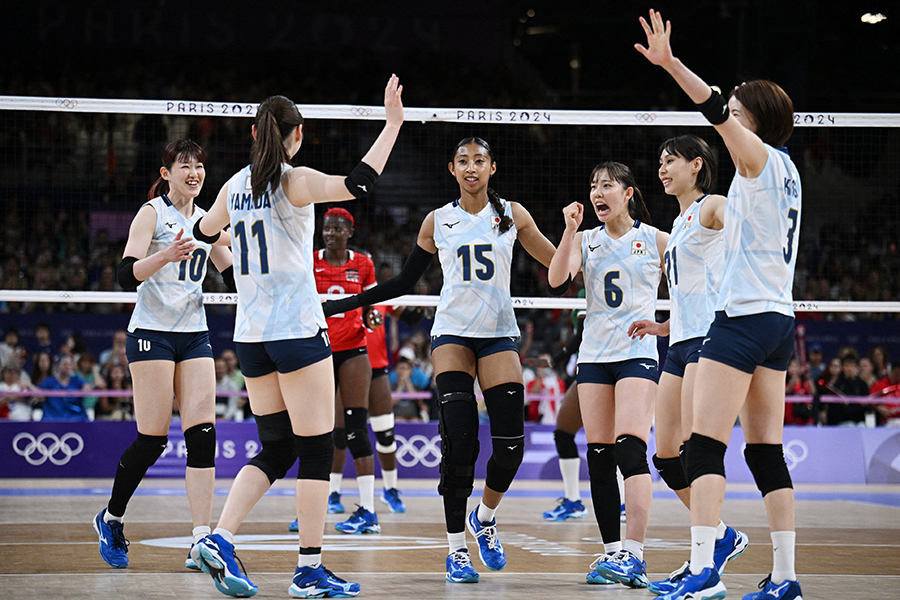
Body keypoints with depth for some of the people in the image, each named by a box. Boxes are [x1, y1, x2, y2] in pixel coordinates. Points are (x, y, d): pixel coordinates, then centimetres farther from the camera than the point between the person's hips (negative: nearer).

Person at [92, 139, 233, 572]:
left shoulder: (206, 220, 14)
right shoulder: (152, 213, -4)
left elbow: (235, 276, 21)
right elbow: (126, 275, -14)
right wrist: (166, 255, -32)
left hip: (194, 335, 6)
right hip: (153, 333, -5)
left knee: (202, 434, -8)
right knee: (153, 439, -6)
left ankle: (203, 541, -12)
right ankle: (111, 519, 18)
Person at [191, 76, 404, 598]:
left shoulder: (235, 186, 9)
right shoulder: (295, 181, -9)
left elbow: (205, 230, 28)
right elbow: (358, 184, -24)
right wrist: (392, 126, -18)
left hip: (251, 334, 7)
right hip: (297, 330, -7)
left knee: (276, 449, 13)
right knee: (317, 450, 0)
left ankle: (219, 540, -2)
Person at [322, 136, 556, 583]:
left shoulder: (512, 215, 7)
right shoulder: (437, 222, 8)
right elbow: (403, 283, 14)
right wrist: (341, 305, 11)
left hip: (499, 335, 1)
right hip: (452, 332, -1)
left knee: (510, 443, -10)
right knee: (458, 440, -14)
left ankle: (484, 517, 20)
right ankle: (456, 549, -6)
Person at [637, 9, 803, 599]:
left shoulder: (760, 157, -6)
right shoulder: (785, 169, 17)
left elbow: (717, 111, -22)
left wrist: (672, 63, -30)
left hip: (744, 317, -9)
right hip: (780, 319, 9)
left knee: (705, 445, -12)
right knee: (767, 452, 8)